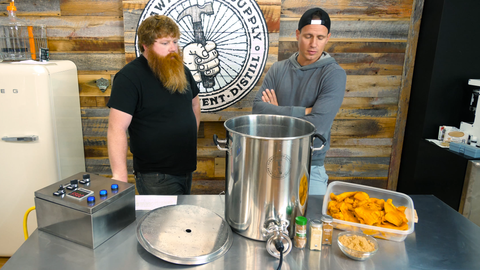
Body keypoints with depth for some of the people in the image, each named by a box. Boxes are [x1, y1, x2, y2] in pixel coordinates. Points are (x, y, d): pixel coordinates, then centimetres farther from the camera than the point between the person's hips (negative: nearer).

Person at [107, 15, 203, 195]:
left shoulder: (181, 69, 6)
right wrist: (120, 176, -25)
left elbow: (194, 103, 20)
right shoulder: (129, 77, -17)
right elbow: (116, 129, -21)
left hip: (187, 168, 8)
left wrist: (190, 137, 10)